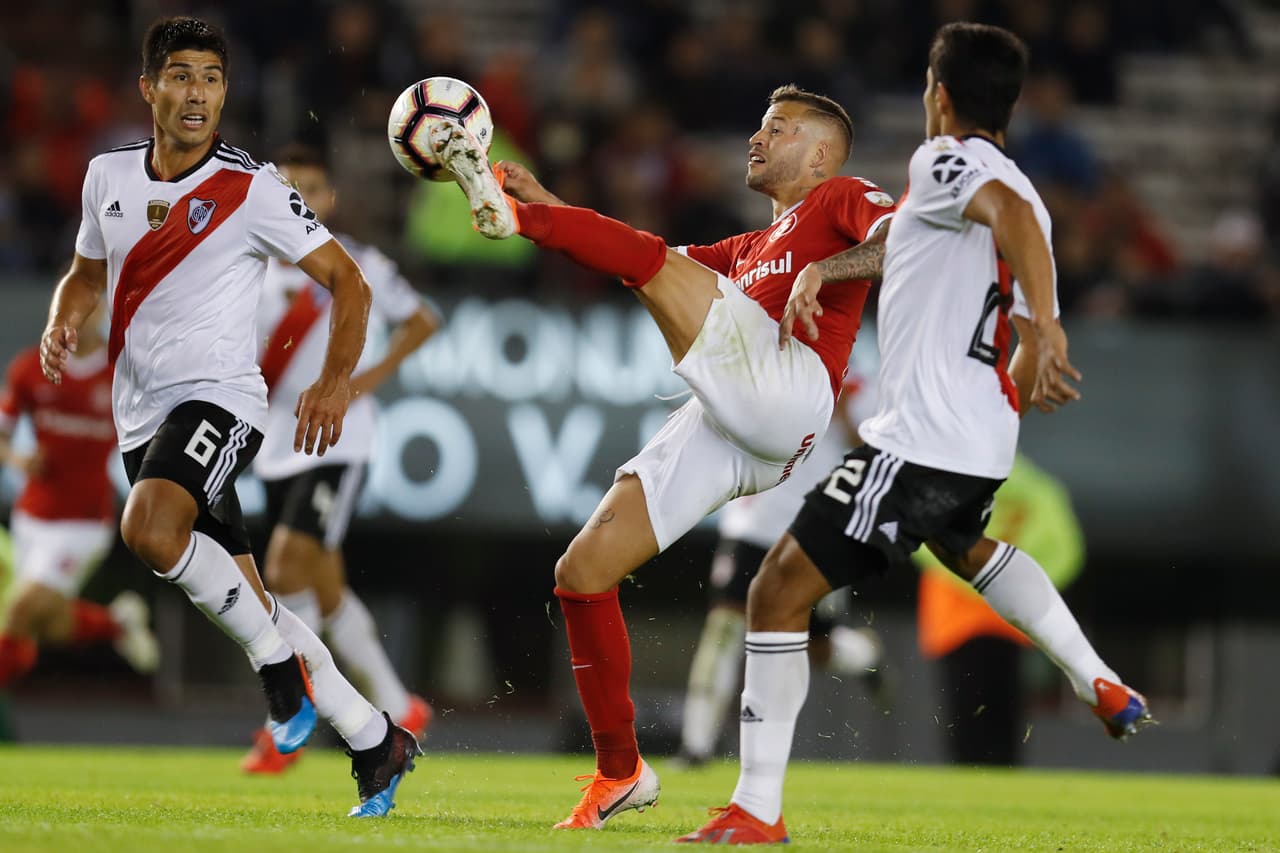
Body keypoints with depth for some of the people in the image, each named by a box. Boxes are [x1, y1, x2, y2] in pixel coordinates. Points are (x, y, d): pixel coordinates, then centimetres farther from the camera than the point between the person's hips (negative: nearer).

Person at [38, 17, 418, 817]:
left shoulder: (252, 188, -9)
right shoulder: (110, 175, 7)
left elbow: (347, 280, -6)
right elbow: (88, 274, 23)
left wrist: (335, 381, -20)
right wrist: (62, 328, 1)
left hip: (217, 397, -6)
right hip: (143, 413, 6)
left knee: (150, 528, -33)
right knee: (249, 607, 6)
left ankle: (280, 660, -14)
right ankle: (377, 741, 17)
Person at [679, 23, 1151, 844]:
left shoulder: (942, 160, -8)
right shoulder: (1022, 200, 18)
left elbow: (1009, 213, -30)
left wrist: (1047, 328, -42)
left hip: (917, 441, -9)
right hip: (986, 445, 9)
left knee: (781, 590, -5)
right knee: (963, 542, 42)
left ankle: (758, 808, -8)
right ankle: (1104, 688, 32)